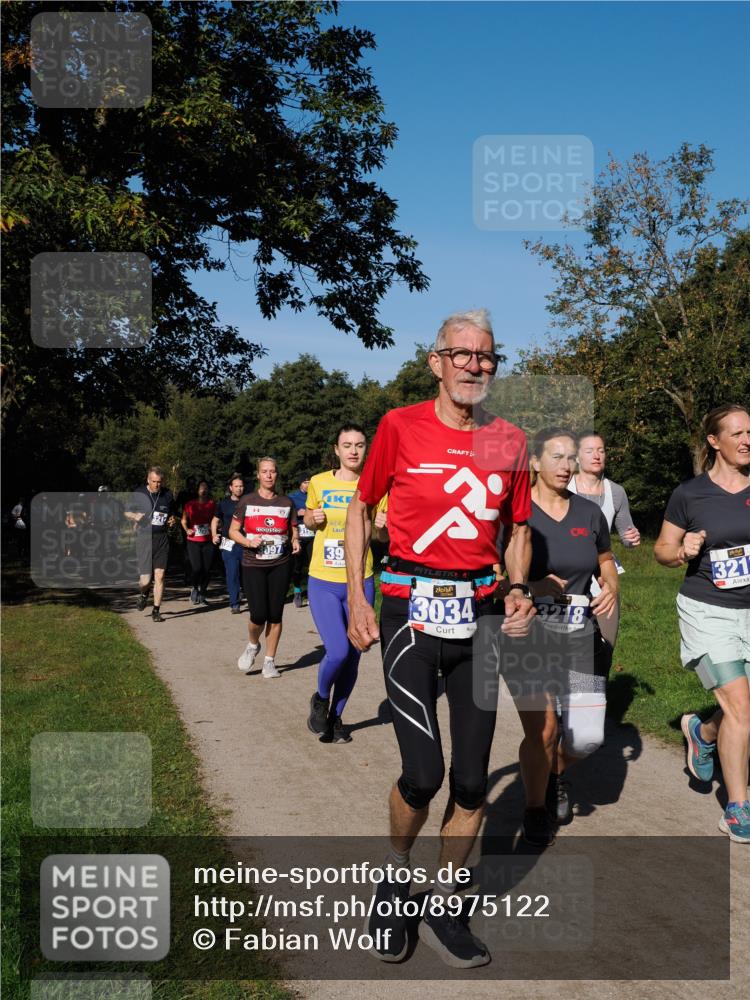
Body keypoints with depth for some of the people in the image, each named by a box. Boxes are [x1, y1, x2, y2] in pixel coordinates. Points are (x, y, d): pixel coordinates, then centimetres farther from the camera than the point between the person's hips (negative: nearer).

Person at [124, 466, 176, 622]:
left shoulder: (167, 495, 7)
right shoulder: (138, 494, 0)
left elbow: (172, 514, 22)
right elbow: (127, 513, 10)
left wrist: (173, 520, 0)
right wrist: (136, 516, -11)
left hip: (162, 539, 2)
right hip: (144, 539, -2)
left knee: (159, 576, -3)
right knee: (145, 579, -3)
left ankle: (156, 611, 10)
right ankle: (144, 593, 35)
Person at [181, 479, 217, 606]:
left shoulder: (212, 504, 6)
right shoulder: (190, 504, 3)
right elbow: (184, 520, 15)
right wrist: (187, 530, -3)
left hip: (208, 541, 1)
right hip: (193, 541, -1)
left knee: (207, 570, 0)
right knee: (197, 569, -12)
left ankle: (202, 595, 17)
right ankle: (195, 589, 18)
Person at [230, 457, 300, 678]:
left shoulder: (286, 503, 7)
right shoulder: (247, 501, 2)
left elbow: (293, 531, 13)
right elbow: (233, 531, 4)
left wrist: (295, 542, -9)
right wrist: (248, 542, -15)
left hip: (280, 565, 2)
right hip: (253, 565, -2)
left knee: (275, 614, 2)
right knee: (258, 615, -10)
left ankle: (269, 661, 16)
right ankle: (252, 645, 23)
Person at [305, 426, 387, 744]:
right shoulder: (319, 483, -2)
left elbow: (386, 535, 8)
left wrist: (383, 527, -15)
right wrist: (312, 518, -8)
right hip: (323, 583, -2)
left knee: (352, 657, 8)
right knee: (337, 652, -16)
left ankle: (335, 716, 31)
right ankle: (320, 699, 16)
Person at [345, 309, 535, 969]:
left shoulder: (510, 441, 6)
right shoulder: (400, 426, -3)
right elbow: (361, 508, 6)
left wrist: (518, 590, -2)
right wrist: (356, 597, -2)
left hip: (480, 614, 4)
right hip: (411, 611, -3)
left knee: (472, 779, 6)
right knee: (423, 773, -10)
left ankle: (442, 908, 28)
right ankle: (395, 874, 23)